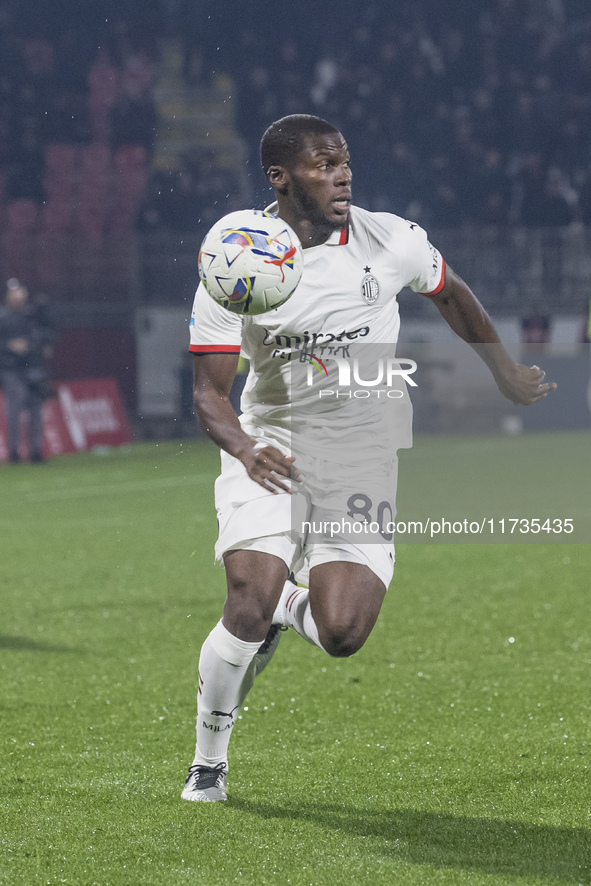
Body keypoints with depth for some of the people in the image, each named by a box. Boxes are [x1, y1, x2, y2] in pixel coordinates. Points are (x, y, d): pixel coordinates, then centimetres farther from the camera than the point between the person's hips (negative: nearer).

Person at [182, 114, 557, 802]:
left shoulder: (392, 242, -8)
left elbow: (450, 293, 15)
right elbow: (209, 393, -12)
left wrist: (506, 375, 24)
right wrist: (245, 448, -32)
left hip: (360, 457, 1)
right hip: (271, 447, -1)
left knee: (342, 634, -14)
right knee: (250, 607, -20)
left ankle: (288, 605, 25)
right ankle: (209, 760, 5)